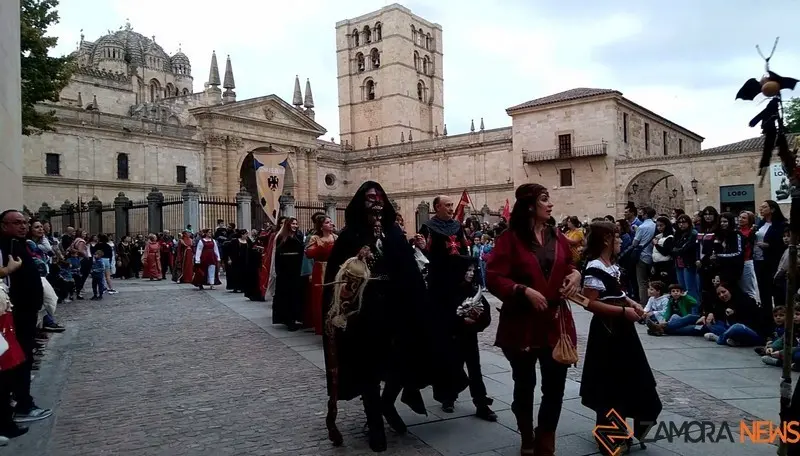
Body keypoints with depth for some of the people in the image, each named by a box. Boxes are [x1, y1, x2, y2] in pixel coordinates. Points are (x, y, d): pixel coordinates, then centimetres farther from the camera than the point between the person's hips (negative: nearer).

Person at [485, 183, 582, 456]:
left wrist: (575, 275, 0)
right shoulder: (510, 239, -9)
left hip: (556, 322, 4)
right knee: (524, 385, 12)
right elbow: (493, 278, -14)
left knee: (555, 386, 4)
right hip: (521, 324, -4)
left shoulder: (558, 238, 8)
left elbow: (569, 267, 22)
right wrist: (524, 291, -24)